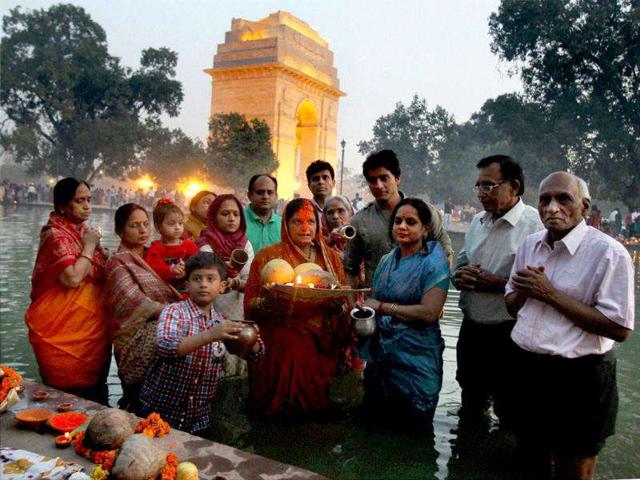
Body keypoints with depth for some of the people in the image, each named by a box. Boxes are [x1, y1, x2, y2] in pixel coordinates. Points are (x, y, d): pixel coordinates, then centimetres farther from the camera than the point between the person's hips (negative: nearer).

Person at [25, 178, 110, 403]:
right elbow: (72, 278, -27)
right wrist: (89, 246, -16)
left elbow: (99, 272, 25)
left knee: (94, 391, 14)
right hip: (64, 332, -8)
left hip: (91, 328, 8)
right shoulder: (56, 234, -13)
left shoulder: (83, 230, 11)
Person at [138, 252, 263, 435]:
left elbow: (255, 353, 6)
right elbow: (164, 347, -28)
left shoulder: (221, 321, 3)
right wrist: (209, 335, -39)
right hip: (158, 413, -4)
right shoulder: (174, 311, -10)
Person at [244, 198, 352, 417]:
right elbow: (249, 305, -2)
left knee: (318, 399, -4)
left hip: (322, 347, 3)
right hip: (282, 347, -2)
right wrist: (268, 303, -23)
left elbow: (344, 306, 10)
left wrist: (338, 306, -13)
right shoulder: (267, 256, 2)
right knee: (284, 404, -11)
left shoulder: (330, 257, 11)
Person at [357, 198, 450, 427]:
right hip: (380, 355, 6)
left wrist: (382, 307, -15)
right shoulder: (386, 261, 9)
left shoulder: (434, 263, -11)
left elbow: (429, 313, -22)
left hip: (415, 359, -6)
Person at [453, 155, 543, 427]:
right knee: (470, 407, 26)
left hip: (509, 334, -7)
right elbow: (460, 264, 18)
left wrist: (498, 284, -23)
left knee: (509, 414, 11)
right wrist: (460, 276, -5)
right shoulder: (478, 221, 8)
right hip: (471, 330, 7)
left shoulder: (535, 225, -17)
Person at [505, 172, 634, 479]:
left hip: (579, 377, -6)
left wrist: (551, 294, -21)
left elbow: (619, 329, -21)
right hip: (525, 370, 6)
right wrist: (525, 290, -10)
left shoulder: (609, 252, -16)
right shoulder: (530, 244, 4)